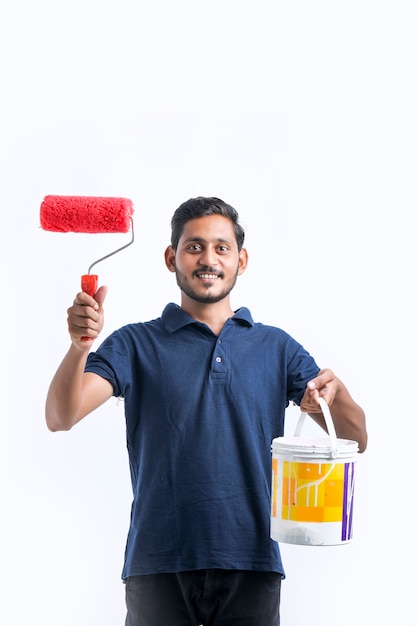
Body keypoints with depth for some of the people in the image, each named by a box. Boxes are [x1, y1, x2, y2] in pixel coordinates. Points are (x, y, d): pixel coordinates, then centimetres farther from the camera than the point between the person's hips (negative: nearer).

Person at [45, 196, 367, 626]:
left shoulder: (277, 348, 10)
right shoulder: (136, 345, 4)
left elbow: (355, 440, 5)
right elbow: (60, 417, -9)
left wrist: (335, 392, -17)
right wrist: (79, 346, -28)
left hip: (251, 563, 2)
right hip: (158, 565, -1)